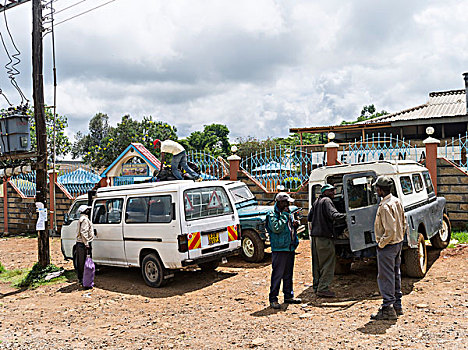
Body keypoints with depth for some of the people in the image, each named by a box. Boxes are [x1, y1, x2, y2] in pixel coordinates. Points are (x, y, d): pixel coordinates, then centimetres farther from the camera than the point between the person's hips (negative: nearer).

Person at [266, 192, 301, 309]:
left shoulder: (288, 213, 16)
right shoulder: (272, 215, -9)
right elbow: (276, 228, -23)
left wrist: (295, 225, 4)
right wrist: (284, 215, -17)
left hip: (290, 248, 8)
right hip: (279, 249, -8)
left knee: (289, 274, 15)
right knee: (277, 274, -5)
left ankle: (288, 295, 26)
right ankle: (273, 299, 2)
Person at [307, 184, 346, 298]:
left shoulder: (316, 202, 17)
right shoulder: (327, 201, -10)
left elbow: (309, 217, 23)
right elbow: (334, 215, -25)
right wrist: (348, 215, -27)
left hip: (314, 236, 9)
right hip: (324, 237, -9)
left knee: (317, 263, 15)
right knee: (328, 263, -4)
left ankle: (317, 286, 21)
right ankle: (323, 288, -6)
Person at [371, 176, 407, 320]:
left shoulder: (384, 206, -23)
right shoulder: (397, 201, 7)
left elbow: (390, 231, -27)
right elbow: (404, 224, 14)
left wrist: (381, 243, -15)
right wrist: (399, 238, 19)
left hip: (387, 246, -10)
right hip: (398, 243, 10)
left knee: (385, 277, -3)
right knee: (395, 275, 17)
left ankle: (388, 309, 2)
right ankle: (397, 306, 27)